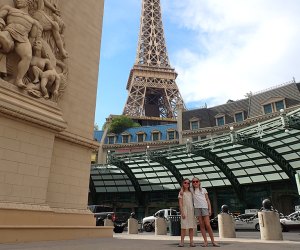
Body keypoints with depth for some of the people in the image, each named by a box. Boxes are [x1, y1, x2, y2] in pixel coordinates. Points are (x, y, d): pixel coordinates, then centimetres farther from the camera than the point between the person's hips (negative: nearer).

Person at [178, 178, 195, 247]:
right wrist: (182, 212, -13)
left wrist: (194, 212, 5)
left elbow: (192, 202, 14)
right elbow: (180, 203, -3)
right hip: (185, 210, -4)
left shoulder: (191, 193, 15)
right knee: (184, 227, -5)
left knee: (191, 227, 2)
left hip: (191, 210, 4)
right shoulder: (181, 192, 3)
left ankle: (191, 241, 5)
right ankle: (182, 241, -1)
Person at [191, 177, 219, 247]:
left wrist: (210, 209, 1)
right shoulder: (192, 190, 12)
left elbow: (207, 200, 9)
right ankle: (205, 241, 4)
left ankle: (213, 241, 1)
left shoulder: (203, 190, 10)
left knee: (207, 225, -6)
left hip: (204, 207, -1)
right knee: (201, 225, 1)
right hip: (197, 208, 1)